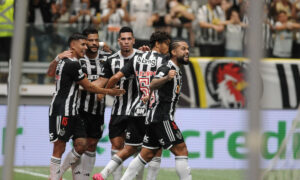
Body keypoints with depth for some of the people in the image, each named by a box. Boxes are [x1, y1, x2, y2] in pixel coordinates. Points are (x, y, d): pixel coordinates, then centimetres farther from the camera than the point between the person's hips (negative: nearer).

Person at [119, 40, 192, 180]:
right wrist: (166, 78, -47)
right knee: (181, 150, -11)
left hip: (156, 118, 10)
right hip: (162, 117, -10)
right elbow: (152, 85, -33)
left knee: (147, 154, 9)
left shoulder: (177, 71, 18)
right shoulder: (167, 68, -13)